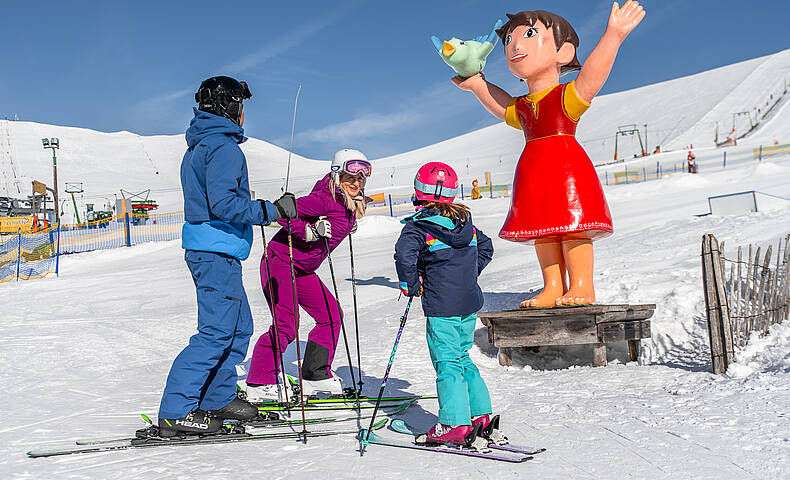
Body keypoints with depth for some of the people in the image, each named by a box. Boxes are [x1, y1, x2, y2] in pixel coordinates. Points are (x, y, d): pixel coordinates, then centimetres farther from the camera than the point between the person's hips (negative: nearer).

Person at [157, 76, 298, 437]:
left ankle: (217, 399, 22)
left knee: (238, 327, 15)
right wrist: (272, 211, -21)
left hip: (204, 248, 11)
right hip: (218, 252, -11)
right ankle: (175, 413, -6)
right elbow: (223, 203, -24)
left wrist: (264, 209, 27)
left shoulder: (198, 147, 19)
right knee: (217, 332, -9)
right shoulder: (223, 147, -13)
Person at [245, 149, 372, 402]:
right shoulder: (325, 198, -19)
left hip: (303, 270, 10)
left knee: (331, 315, 6)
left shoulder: (351, 207, 8)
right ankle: (259, 384, -5)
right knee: (285, 325, -14)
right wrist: (310, 231, -29)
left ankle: (315, 374, 14)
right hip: (280, 261, -9)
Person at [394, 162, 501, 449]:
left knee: (447, 365, -2)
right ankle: (481, 415, 19)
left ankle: (454, 425, -3)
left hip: (441, 307, -7)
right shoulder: (465, 221, 11)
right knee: (462, 358, 18)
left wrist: (410, 285, -11)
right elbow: (485, 248, 24)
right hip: (470, 302, 7)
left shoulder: (417, 225, -10)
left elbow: (405, 254, -26)